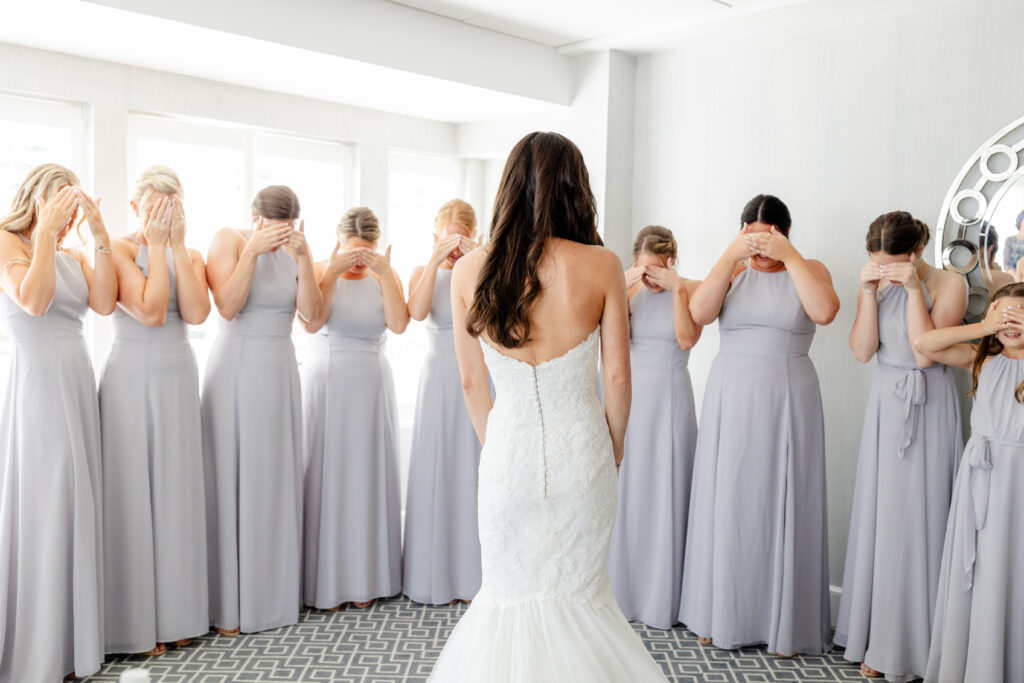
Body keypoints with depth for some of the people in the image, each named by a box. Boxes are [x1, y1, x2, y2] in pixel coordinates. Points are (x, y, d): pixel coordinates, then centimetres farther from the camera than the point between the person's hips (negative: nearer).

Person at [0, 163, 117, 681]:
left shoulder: (75, 257, 15)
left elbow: (104, 303, -3)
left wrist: (99, 234, -5)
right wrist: (46, 231, -12)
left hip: (78, 384, 6)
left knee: (74, 506, 8)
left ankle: (69, 638, 18)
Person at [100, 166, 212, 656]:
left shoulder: (190, 256, 10)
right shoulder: (120, 250, -5)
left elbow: (196, 313, -8)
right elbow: (150, 310, -19)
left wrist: (178, 244, -7)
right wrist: (157, 245, -11)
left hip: (179, 377, 5)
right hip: (133, 378, -5)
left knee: (176, 491, 9)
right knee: (133, 492, 0)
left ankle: (175, 611, 20)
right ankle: (135, 621, 11)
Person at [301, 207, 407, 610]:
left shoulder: (385, 278, 6)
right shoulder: (321, 271, 2)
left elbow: (399, 324, -12)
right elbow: (311, 323, -14)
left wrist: (385, 273, -14)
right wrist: (333, 271, -16)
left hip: (369, 384, 1)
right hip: (324, 382, -1)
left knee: (366, 476, 4)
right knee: (325, 475, 0)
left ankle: (365, 579, 15)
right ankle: (324, 581, 9)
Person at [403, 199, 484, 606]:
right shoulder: (424, 272, 6)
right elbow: (417, 311, -15)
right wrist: (436, 260, -14)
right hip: (439, 378, 0)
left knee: (474, 473, 3)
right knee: (436, 473, 2)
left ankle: (473, 574, 14)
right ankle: (435, 577, 12)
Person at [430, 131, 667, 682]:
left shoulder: (469, 270, -6)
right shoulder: (601, 265, -10)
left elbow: (472, 382, 1)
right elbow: (618, 378, -4)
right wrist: (613, 450, 11)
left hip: (508, 449, 1)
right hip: (581, 447, 0)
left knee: (508, 593, 17)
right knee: (579, 594, 17)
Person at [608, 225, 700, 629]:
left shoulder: (692, 289, -1)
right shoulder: (630, 290, 5)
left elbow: (687, 339, -15)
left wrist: (677, 289, -18)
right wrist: (622, 290, -17)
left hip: (670, 398, -2)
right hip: (630, 395, 3)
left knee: (663, 492, 1)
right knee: (624, 490, 6)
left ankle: (661, 599, 13)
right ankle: (621, 589, 20)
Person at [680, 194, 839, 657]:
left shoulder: (809, 269, 5)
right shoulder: (733, 270, 6)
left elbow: (824, 311, -16)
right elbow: (699, 313, -12)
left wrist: (789, 255, -16)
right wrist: (731, 254, -15)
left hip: (788, 402, -1)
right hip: (731, 402, 1)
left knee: (783, 506, 2)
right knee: (727, 503, 5)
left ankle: (784, 622, 16)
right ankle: (722, 615, 20)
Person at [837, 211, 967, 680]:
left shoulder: (949, 284, -7)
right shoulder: (876, 283, 4)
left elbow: (926, 352, -17)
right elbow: (862, 350, -6)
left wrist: (913, 290, -18)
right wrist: (869, 292, -13)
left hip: (928, 409, -4)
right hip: (885, 407, 4)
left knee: (916, 520, 0)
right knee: (879, 517, 8)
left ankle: (913, 645, 15)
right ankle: (876, 637, 21)